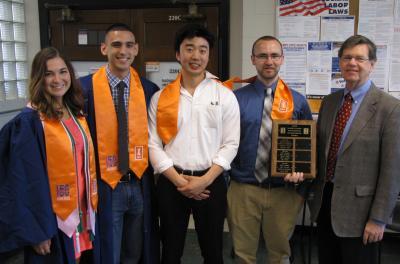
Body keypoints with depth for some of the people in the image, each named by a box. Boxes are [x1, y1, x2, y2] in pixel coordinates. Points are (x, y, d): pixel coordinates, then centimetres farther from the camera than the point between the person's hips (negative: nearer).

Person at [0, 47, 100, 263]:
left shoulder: (76, 112, 5)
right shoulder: (29, 122, -15)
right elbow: (26, 180, -17)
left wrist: (91, 203, 10)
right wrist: (36, 231, -16)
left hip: (83, 212, 6)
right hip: (52, 218, -6)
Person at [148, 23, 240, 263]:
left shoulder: (225, 95, 0)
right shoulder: (161, 97, 2)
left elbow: (230, 144, -3)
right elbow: (153, 145, -1)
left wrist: (205, 180, -12)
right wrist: (178, 180, -10)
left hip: (211, 182, 0)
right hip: (171, 182, 1)